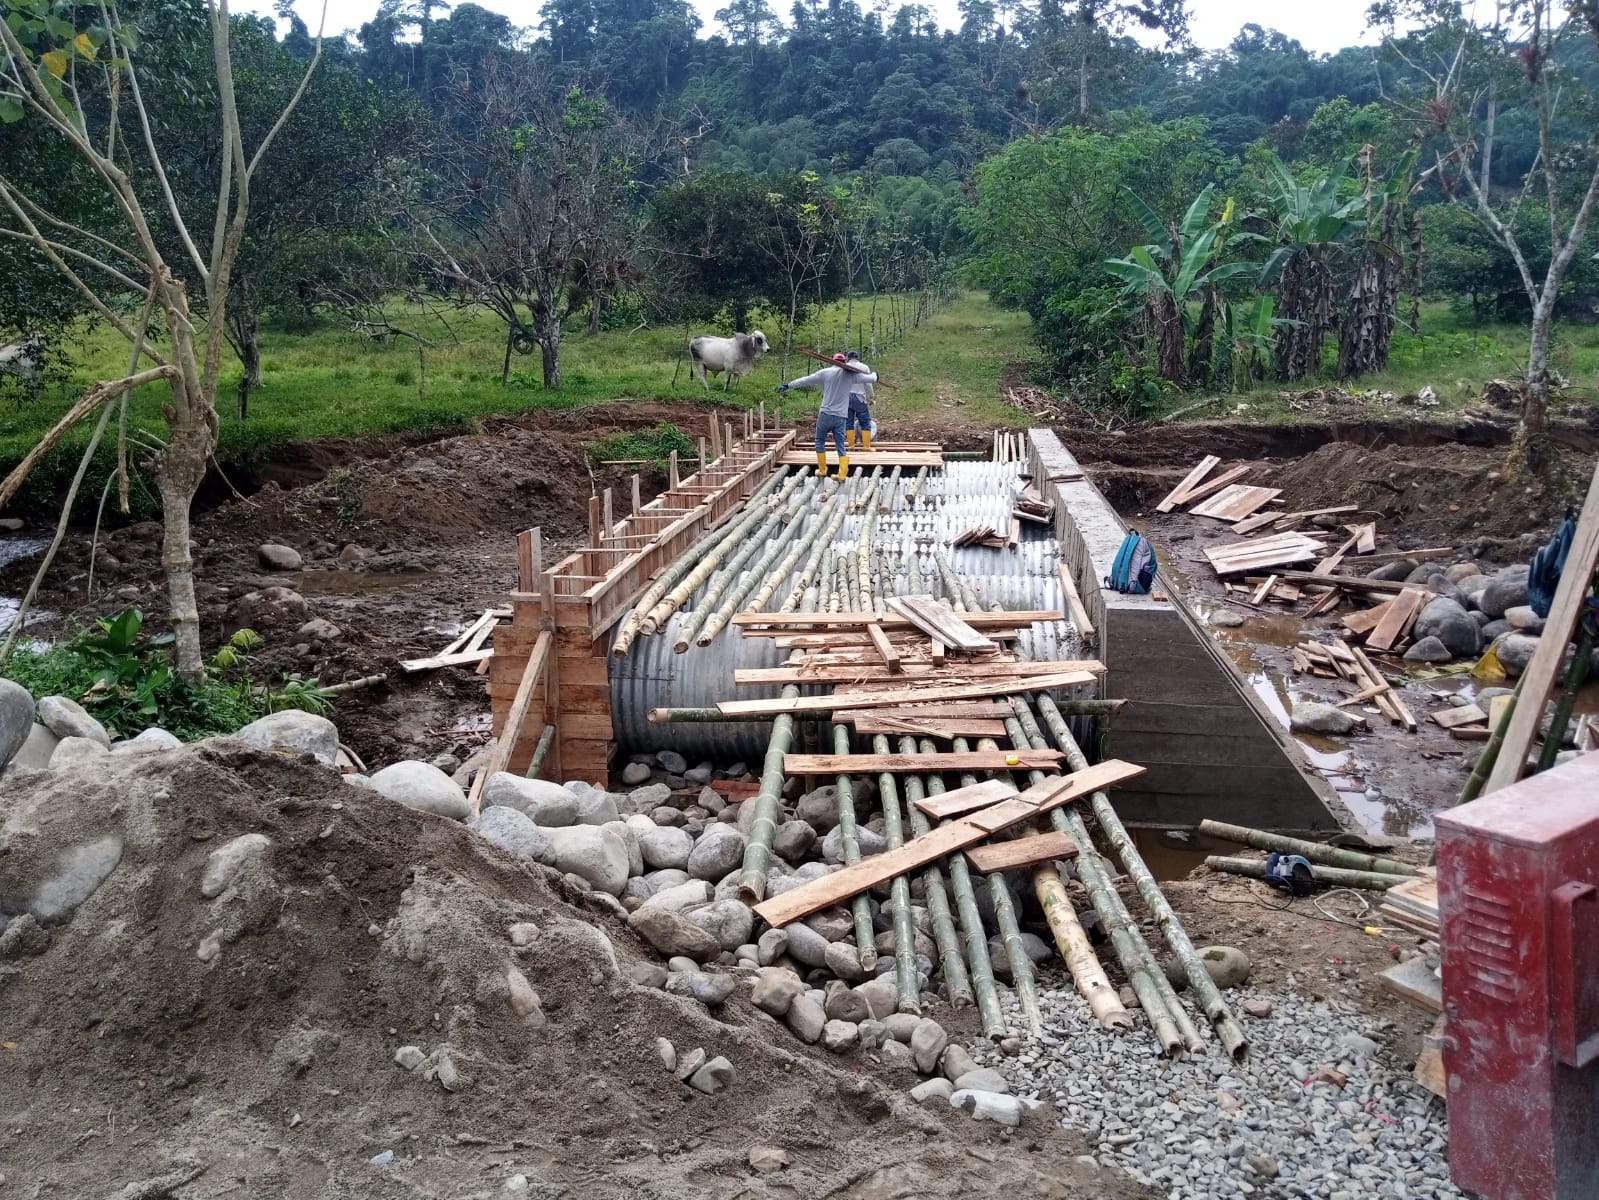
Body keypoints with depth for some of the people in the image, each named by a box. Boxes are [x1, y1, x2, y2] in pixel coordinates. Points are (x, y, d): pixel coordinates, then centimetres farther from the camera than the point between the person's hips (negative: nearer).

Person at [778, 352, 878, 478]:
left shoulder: (825, 373, -1)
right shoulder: (850, 375, 4)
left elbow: (805, 380, 2)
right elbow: (870, 378, 13)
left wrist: (788, 385, 13)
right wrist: (874, 374, 38)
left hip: (826, 415, -2)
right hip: (841, 417, 2)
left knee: (820, 441, 15)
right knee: (840, 445, 7)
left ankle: (822, 469, 18)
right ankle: (842, 474, 1)